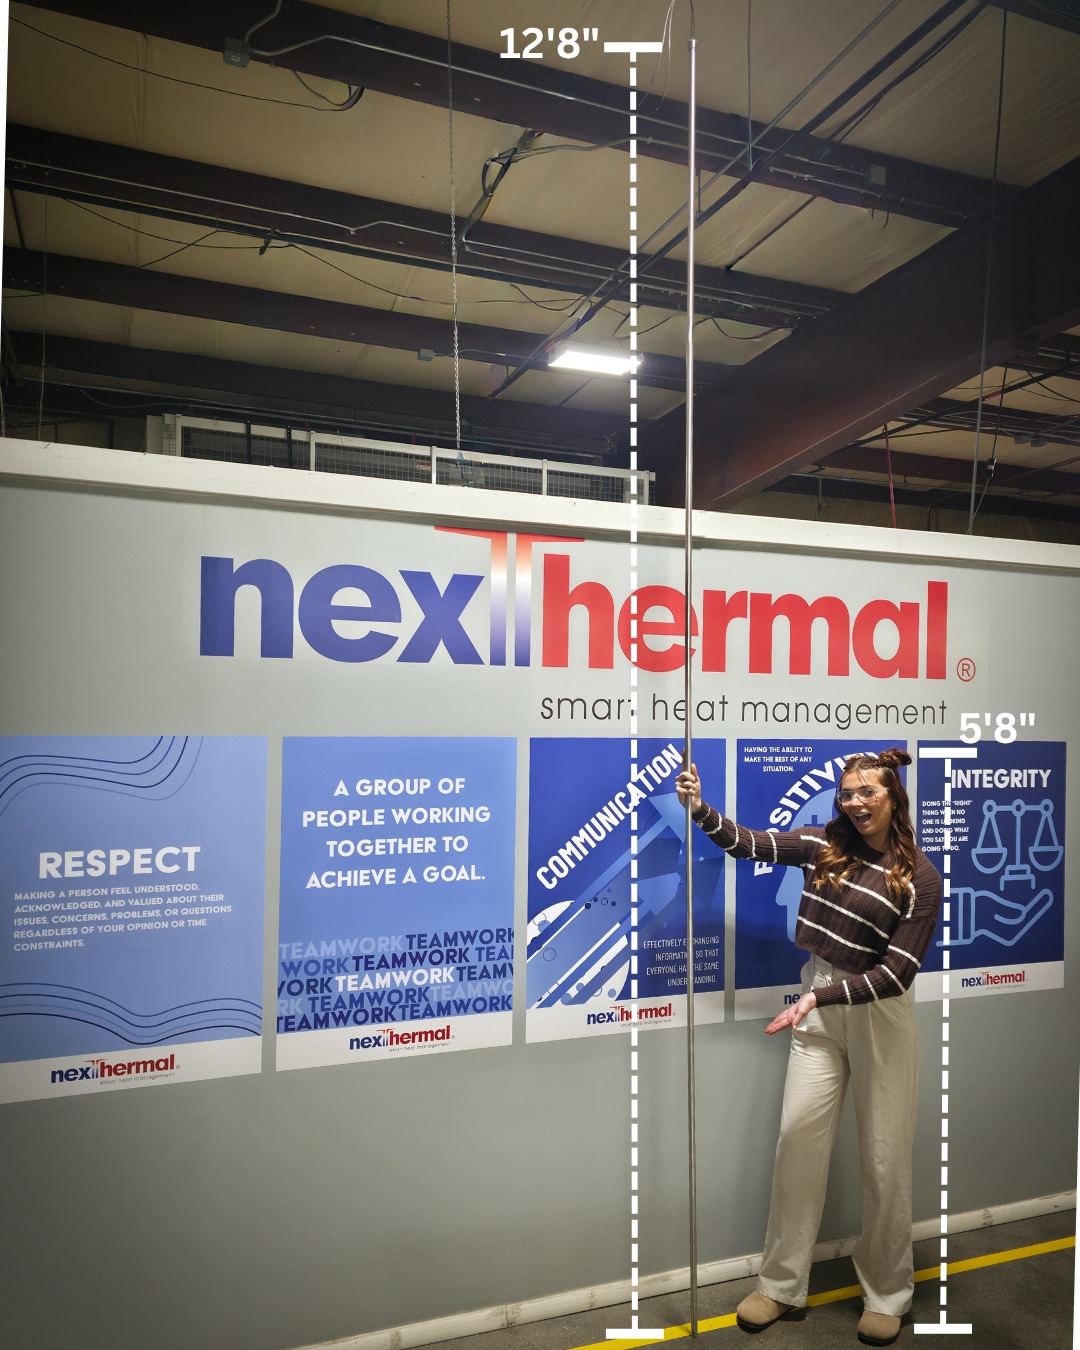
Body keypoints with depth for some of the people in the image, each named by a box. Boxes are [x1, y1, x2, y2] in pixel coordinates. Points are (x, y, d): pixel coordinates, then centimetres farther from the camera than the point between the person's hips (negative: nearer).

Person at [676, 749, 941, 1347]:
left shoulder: (919, 877, -10)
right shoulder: (824, 843, 0)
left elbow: (896, 972, -15)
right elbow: (751, 844, -1)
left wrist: (818, 996, -24)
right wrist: (699, 808, -17)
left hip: (879, 1015, -3)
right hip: (818, 1009, 3)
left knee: (884, 1156, 8)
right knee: (798, 1134, 2)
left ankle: (887, 1296, 29)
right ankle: (782, 1286, 18)